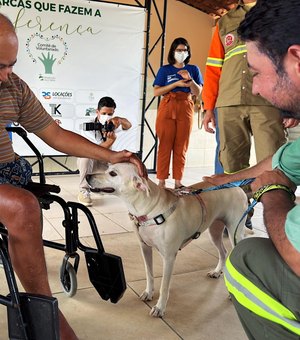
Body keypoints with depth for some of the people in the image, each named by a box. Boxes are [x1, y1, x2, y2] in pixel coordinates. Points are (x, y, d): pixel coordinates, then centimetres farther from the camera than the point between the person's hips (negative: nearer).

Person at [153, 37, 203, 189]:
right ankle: (161, 181, -2)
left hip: (185, 109, 2)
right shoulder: (165, 69, 10)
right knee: (165, 145, -5)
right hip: (167, 108, -1)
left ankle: (178, 181, 5)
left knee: (181, 147, 1)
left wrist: (190, 80, -9)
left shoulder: (193, 69, 15)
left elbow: (198, 92, 7)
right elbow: (156, 92, 0)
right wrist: (176, 84, -8)